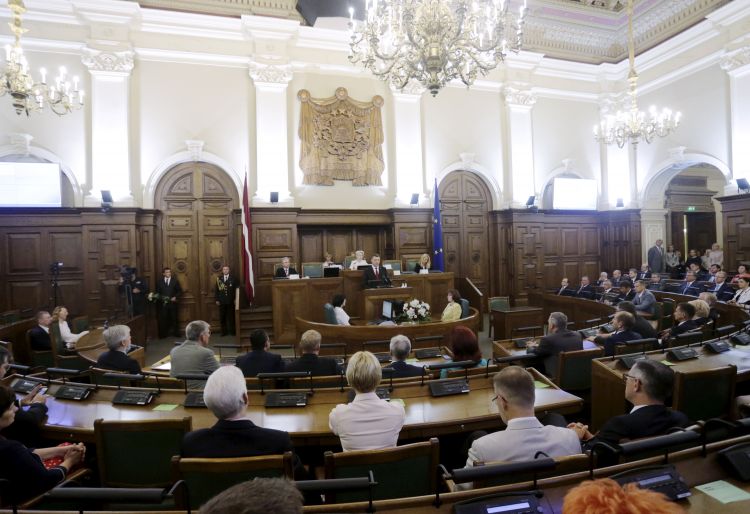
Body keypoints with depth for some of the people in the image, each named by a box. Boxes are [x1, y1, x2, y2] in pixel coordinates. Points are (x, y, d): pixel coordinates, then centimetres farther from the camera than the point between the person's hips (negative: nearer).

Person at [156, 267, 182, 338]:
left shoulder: (175, 280, 7)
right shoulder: (159, 282, 7)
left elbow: (179, 291, 6)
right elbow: (157, 292, 7)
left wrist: (175, 297, -7)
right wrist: (161, 298, -9)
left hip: (172, 302, 0)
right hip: (163, 303, 0)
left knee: (174, 318, 5)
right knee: (163, 318, -2)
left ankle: (176, 333, 13)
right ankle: (163, 334, 5)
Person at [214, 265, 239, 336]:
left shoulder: (233, 278, 2)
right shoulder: (219, 278, 6)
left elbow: (237, 288, 1)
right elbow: (216, 289, 6)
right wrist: (217, 300, 0)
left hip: (230, 301, -1)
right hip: (221, 301, 2)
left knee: (231, 317, 2)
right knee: (222, 317, 4)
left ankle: (232, 331, 10)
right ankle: (224, 331, 12)